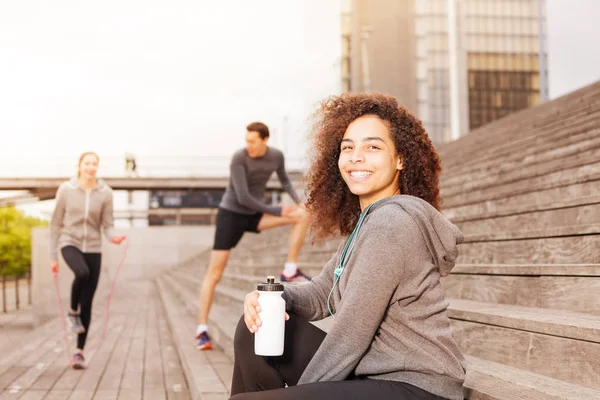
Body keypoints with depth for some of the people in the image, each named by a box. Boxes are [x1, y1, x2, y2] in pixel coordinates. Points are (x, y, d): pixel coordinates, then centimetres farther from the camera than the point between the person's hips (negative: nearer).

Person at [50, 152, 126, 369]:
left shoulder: (105, 193, -3)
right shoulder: (66, 190, -4)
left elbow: (107, 225, -1)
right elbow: (56, 224, 2)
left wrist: (113, 237, -24)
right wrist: (53, 255, 1)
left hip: (93, 248, 2)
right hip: (70, 243, -2)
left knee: (87, 303, 1)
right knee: (82, 272, -35)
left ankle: (80, 351, 13)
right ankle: (72, 312, -6)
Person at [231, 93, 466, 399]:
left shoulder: (393, 220, -18)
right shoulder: (367, 221, 12)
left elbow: (352, 332, -19)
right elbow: (324, 291, 14)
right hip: (369, 374, 9)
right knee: (258, 329, 8)